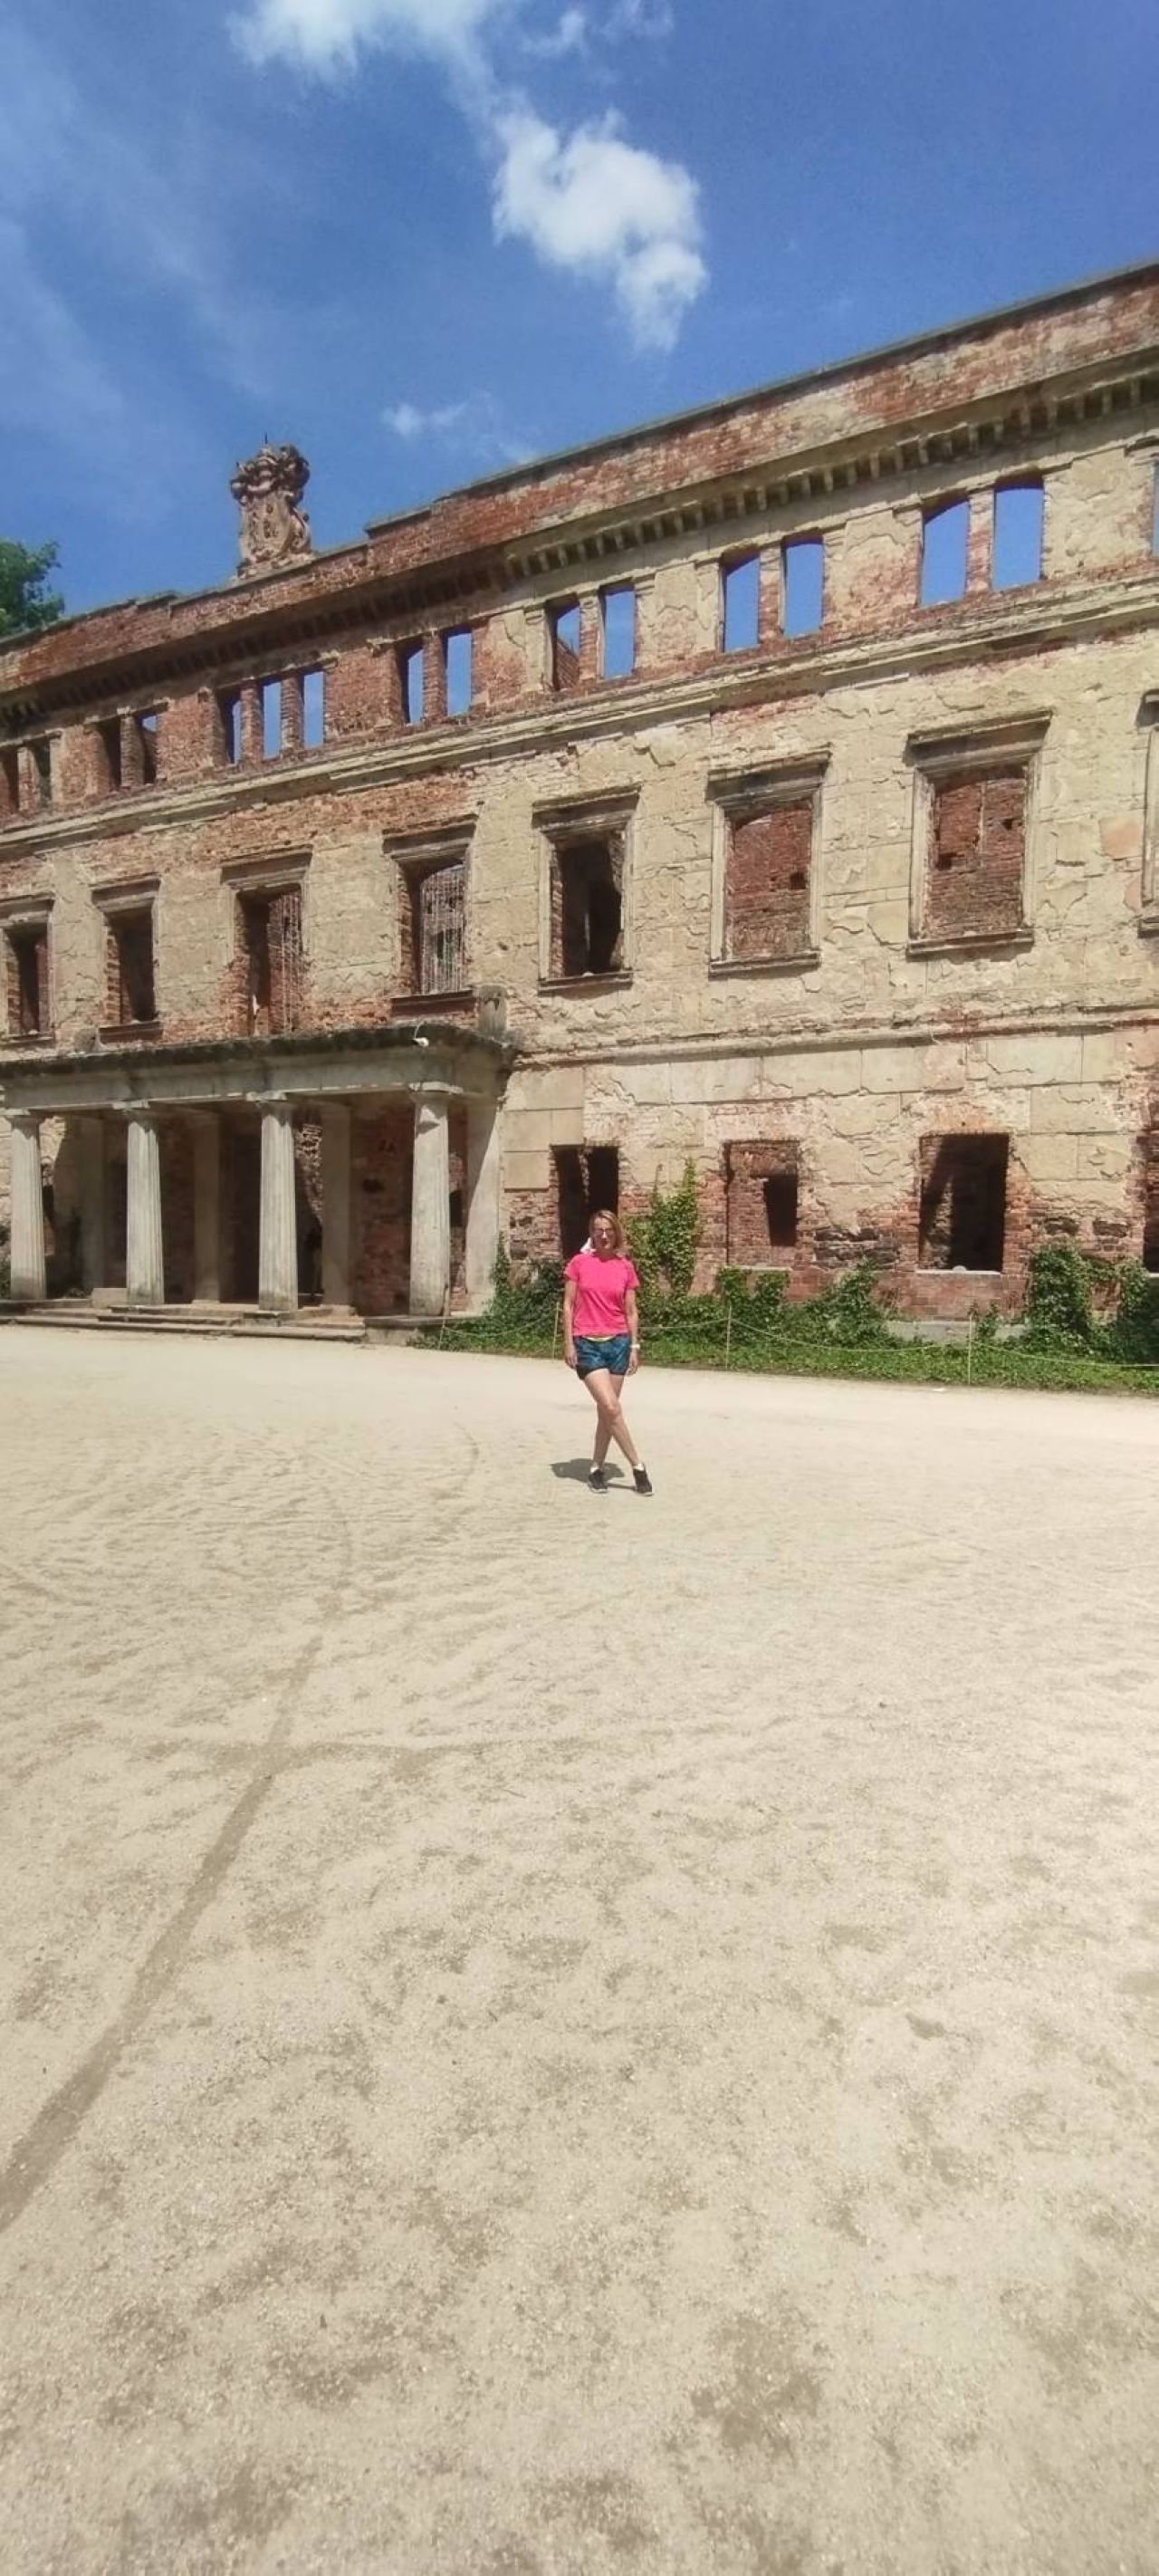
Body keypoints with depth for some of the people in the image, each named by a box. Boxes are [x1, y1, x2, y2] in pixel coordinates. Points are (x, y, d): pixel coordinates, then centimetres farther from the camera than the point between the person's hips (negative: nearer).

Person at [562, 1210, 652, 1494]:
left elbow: (631, 1311, 8)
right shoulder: (579, 1263, 0)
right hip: (587, 1345, -3)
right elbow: (568, 1305, 1)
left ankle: (596, 1468, 20)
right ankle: (638, 1466, -1)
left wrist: (634, 1347, 2)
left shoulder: (625, 1267, 5)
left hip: (617, 1343, 3)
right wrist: (568, 1343, -5)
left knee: (606, 1411, 6)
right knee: (611, 1407, -13)